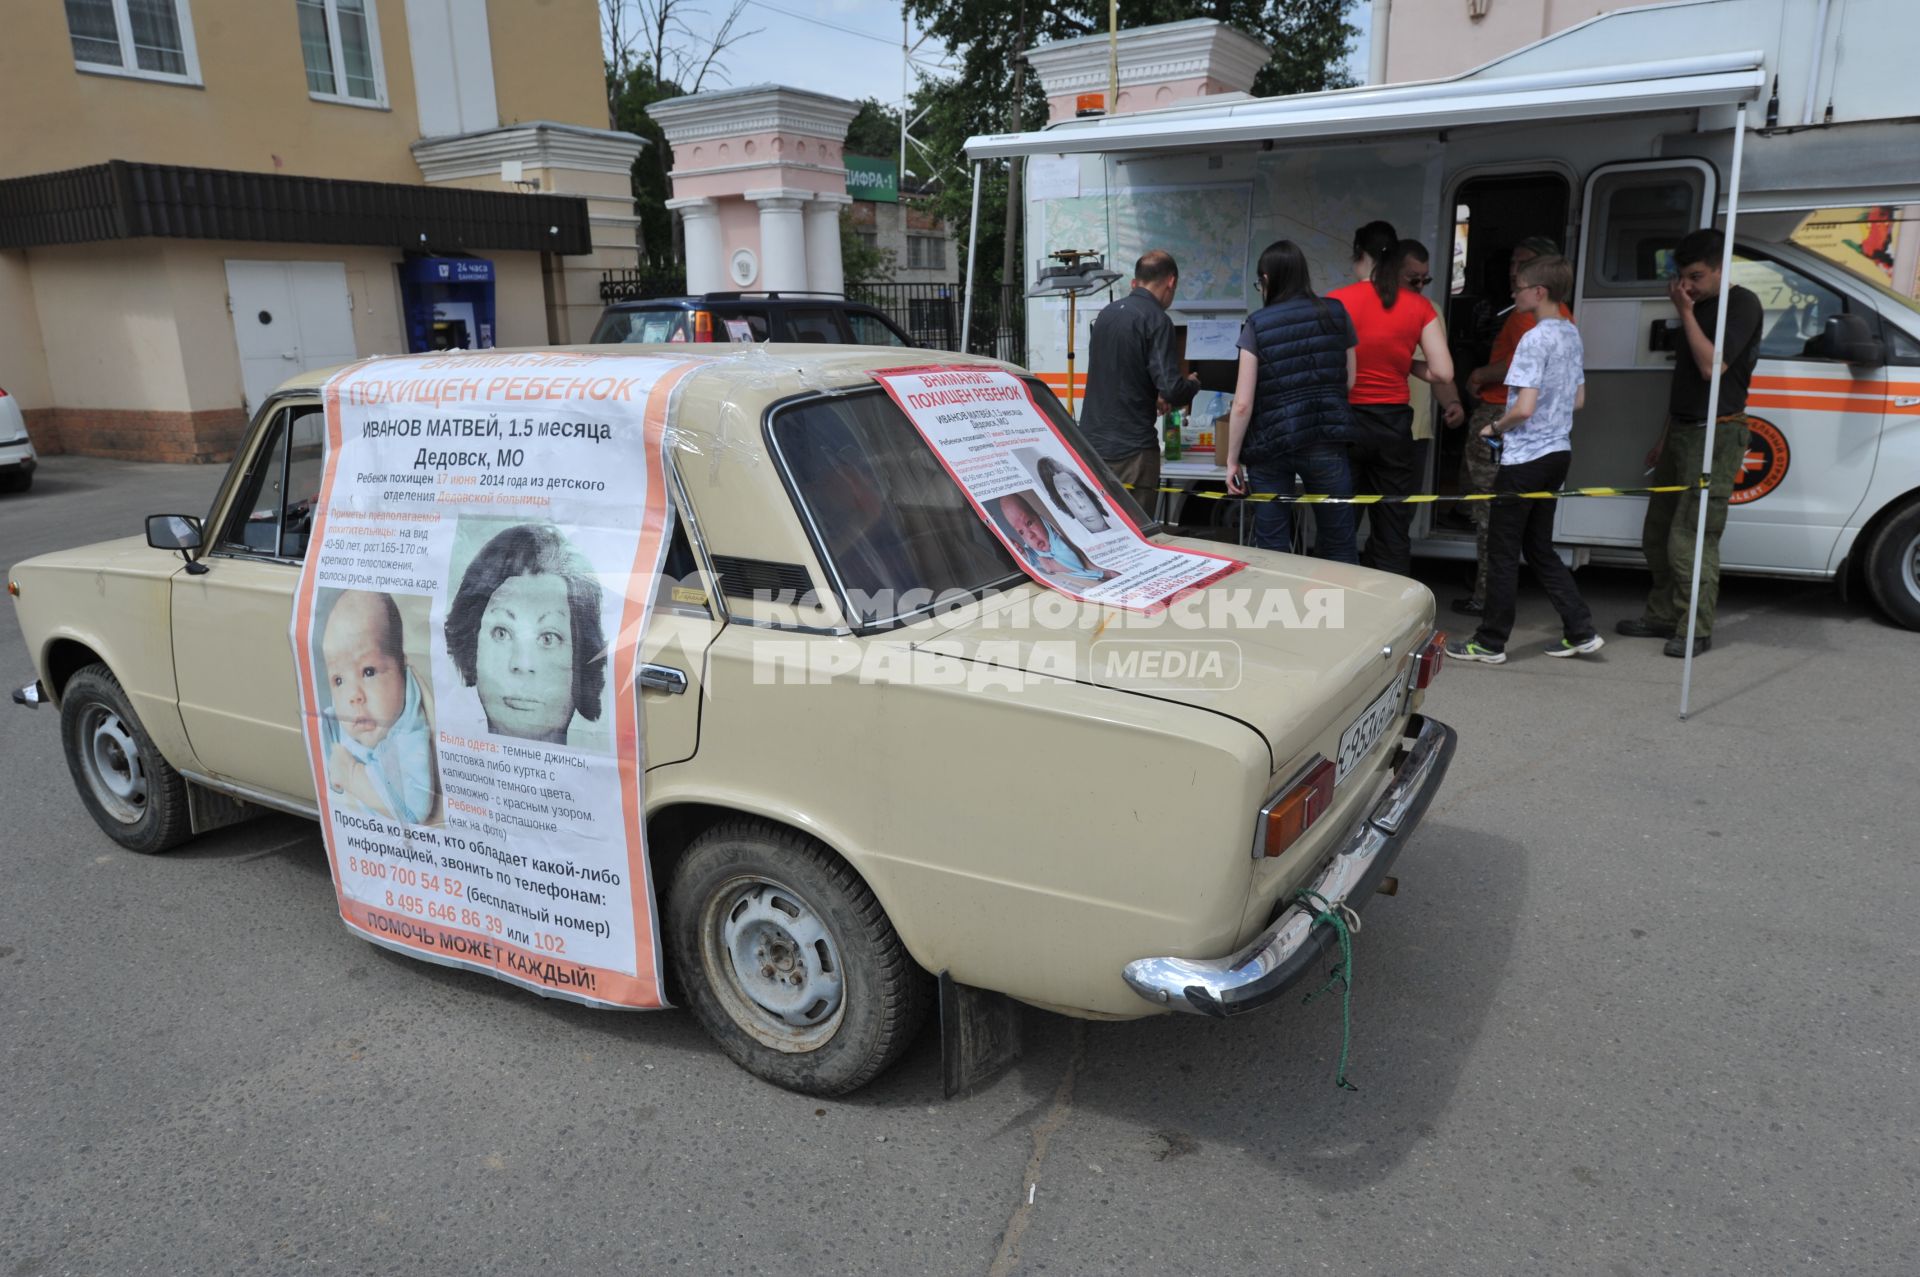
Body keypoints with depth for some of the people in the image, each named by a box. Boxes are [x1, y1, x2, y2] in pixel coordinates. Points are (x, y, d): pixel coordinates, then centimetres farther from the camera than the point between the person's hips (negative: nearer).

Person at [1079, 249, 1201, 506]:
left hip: (1091, 441, 7)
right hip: (1131, 449, -7)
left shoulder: (1106, 314, 12)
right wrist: (1193, 383, 4)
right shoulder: (1156, 320, -11)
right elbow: (1171, 387, -17)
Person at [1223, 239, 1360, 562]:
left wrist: (1232, 459, -1)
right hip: (1326, 443, 2)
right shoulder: (1336, 314, 3)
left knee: (1272, 552, 8)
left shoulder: (1257, 325, -4)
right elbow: (1349, 382, 12)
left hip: (1271, 447, -2)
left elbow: (1243, 402, -8)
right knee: (1339, 547, 11)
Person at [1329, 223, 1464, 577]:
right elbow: (1443, 373, -4)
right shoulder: (1419, 306, 2)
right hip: (1394, 423, 2)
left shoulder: (1336, 302, -5)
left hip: (1345, 420, -2)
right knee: (1393, 533, 7)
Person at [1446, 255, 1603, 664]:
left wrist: (1495, 427, -4)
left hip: (1525, 458, -9)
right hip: (1558, 452, 9)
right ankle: (1580, 631, 15)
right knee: (1540, 548, 16)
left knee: (1503, 552, 0)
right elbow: (1578, 400, 18)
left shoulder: (1534, 339, -16)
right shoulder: (1573, 336, 10)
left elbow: (1524, 407, -21)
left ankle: (1490, 643, 8)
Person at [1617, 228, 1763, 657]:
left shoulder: (1742, 304, -9)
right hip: (1680, 431, 9)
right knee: (1657, 534, 13)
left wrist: (1686, 313, -15)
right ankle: (1663, 615, 24)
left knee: (1690, 540, -11)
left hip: (1715, 435, -9)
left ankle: (1696, 630, -3)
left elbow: (1711, 367, -21)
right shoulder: (1697, 306, 17)